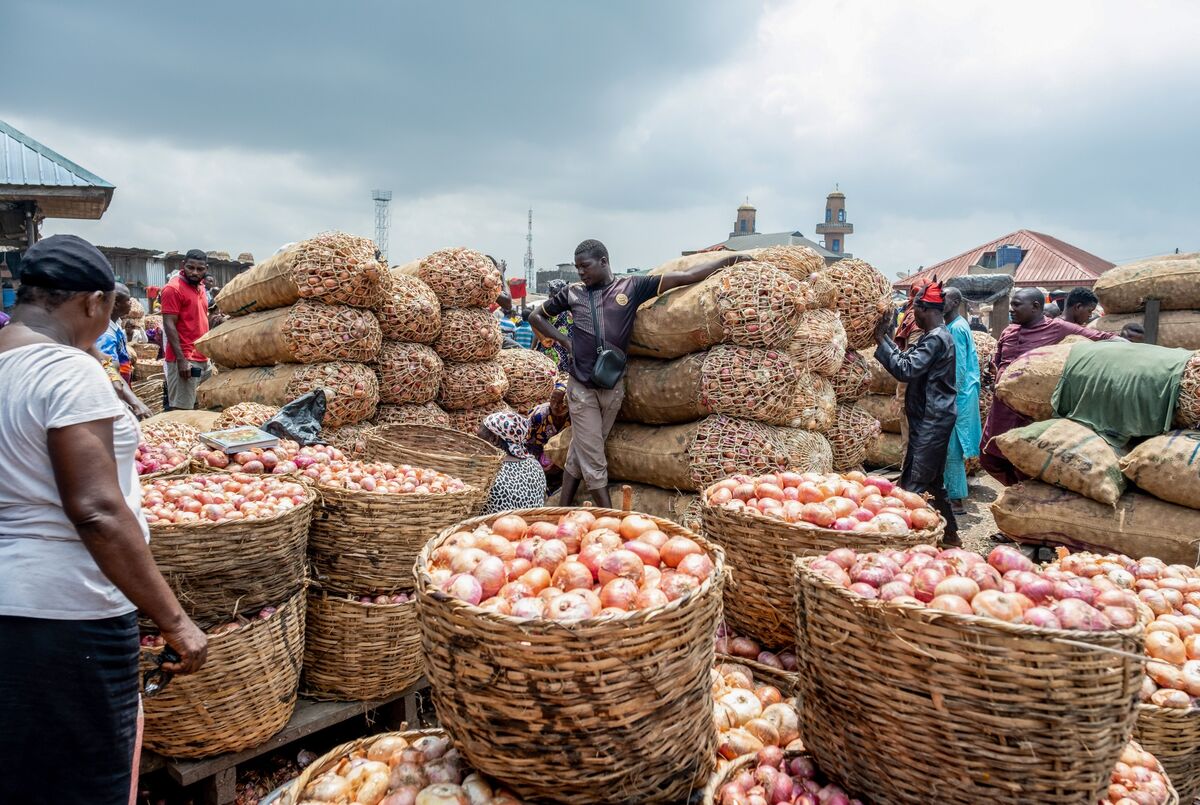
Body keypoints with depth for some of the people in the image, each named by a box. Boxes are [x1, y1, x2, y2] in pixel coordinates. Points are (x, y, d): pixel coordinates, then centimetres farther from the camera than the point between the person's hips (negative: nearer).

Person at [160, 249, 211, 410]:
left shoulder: (200, 287, 15)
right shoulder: (173, 288, -10)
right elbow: (169, 325, -15)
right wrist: (181, 359, -21)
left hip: (203, 359, 9)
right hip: (184, 359, -9)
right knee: (182, 410, -6)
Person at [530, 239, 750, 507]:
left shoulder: (632, 287, 1)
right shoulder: (572, 293, 4)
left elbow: (685, 276, -1)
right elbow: (536, 316, 17)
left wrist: (732, 258, -2)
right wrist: (563, 340, 2)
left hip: (612, 387, 1)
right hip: (581, 387, -1)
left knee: (579, 454, 12)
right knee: (593, 459, -2)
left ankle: (564, 512, 23)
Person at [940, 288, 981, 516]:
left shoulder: (956, 328, -15)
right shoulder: (954, 326, 14)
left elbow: (959, 368, -19)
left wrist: (953, 401, -19)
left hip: (957, 396, -10)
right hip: (956, 395, 10)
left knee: (952, 450, -5)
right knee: (951, 448, 15)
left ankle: (957, 500, 1)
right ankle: (950, 491, 24)